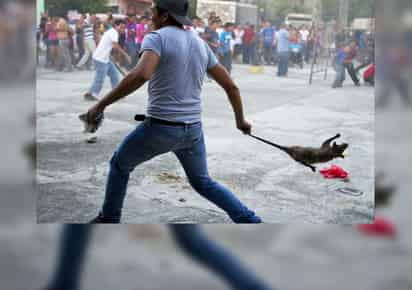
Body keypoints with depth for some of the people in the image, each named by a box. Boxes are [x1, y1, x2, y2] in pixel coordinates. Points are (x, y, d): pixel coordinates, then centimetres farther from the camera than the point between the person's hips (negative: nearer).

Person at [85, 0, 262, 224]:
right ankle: (250, 222, 12)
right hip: (192, 129, 6)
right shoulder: (200, 44, 11)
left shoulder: (156, 38, -10)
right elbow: (230, 85, 13)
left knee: (120, 164, 21)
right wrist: (240, 120, 27)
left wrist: (101, 104, -24)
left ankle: (109, 220, 31)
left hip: (160, 127, -6)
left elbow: (140, 75, -31)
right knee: (202, 183, 24)